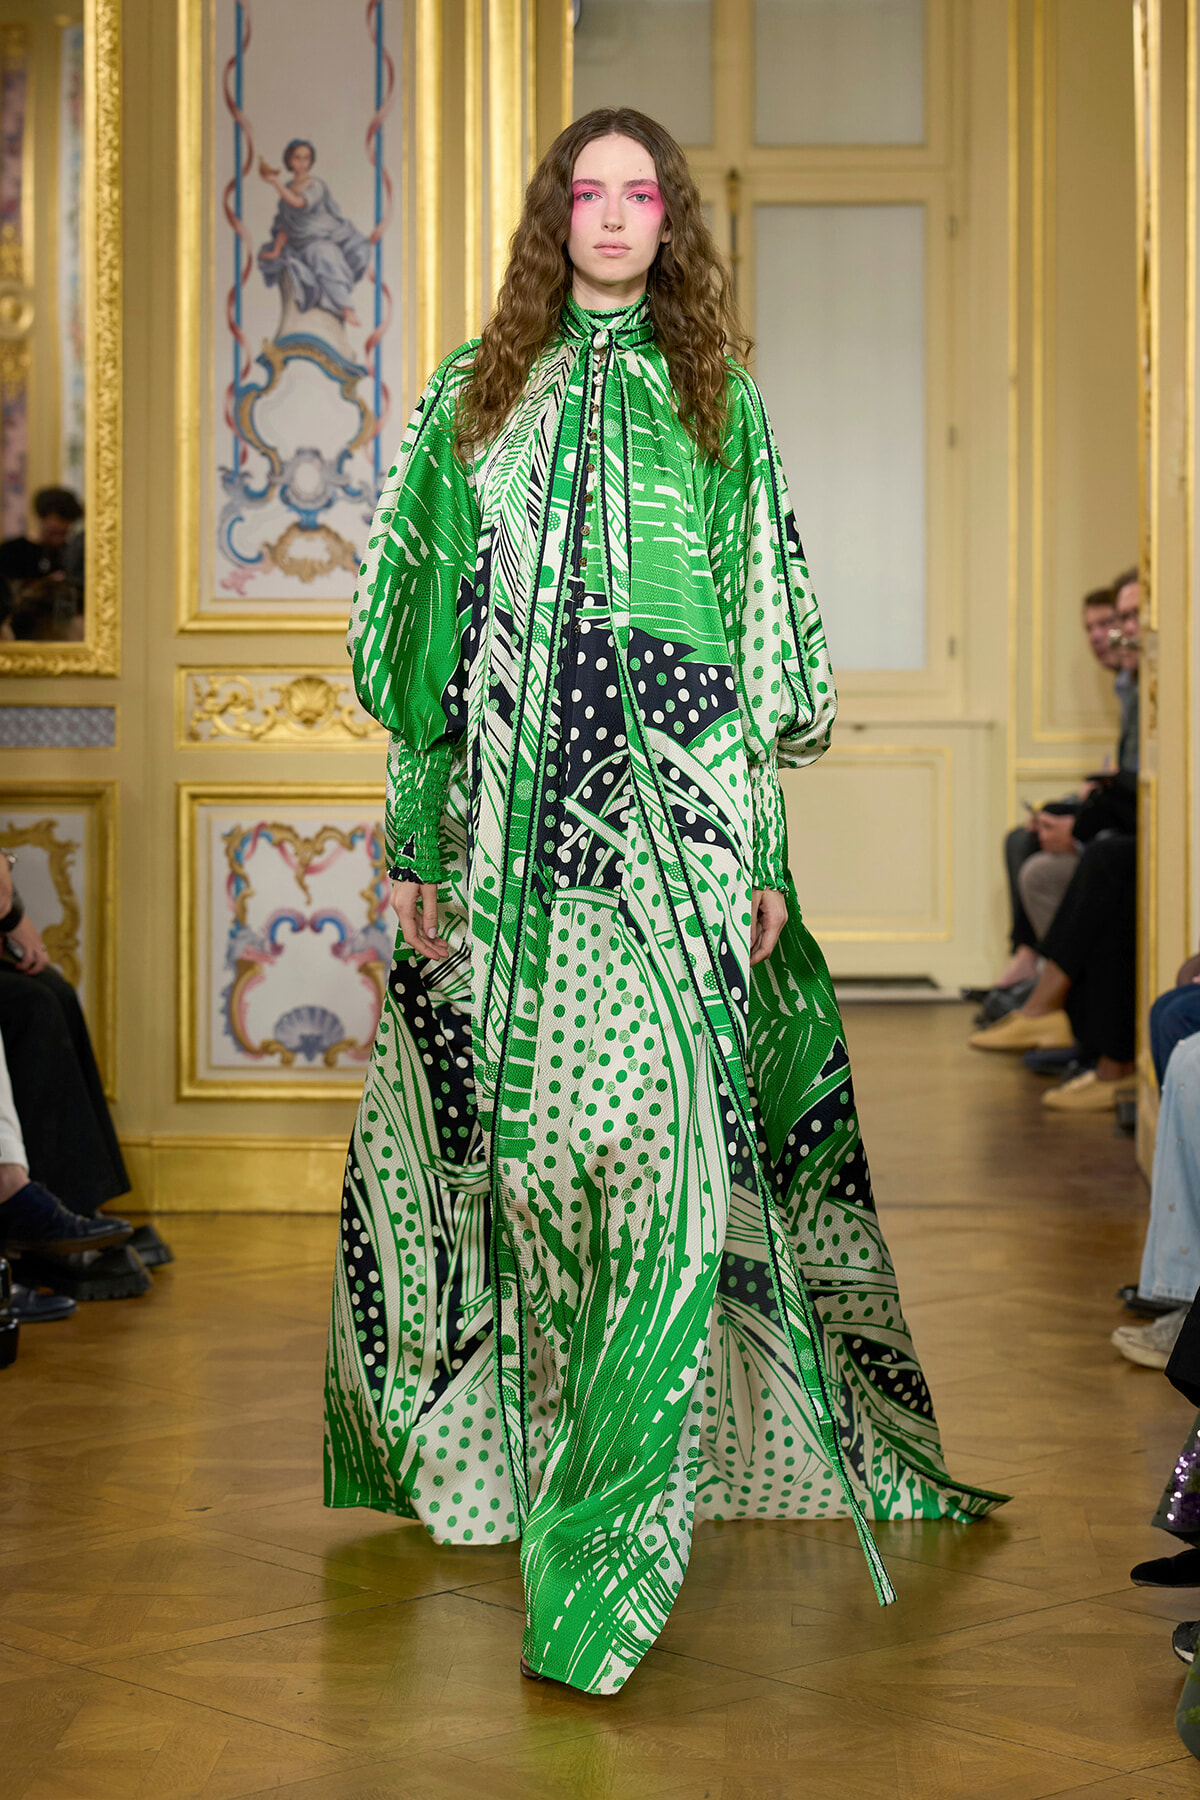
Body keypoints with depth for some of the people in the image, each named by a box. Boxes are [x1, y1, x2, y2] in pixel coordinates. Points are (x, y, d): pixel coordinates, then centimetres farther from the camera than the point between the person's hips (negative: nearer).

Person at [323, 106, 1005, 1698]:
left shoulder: (719, 400, 12)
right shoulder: (478, 390, 14)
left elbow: (766, 640, 10)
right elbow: (425, 630, 11)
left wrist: (763, 852, 2)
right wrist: (415, 836, 4)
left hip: (675, 805, -1)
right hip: (518, 806, 2)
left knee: (660, 1136, -13)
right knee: (522, 1136, 1)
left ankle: (610, 1538, -12)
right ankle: (511, 1435, 21)